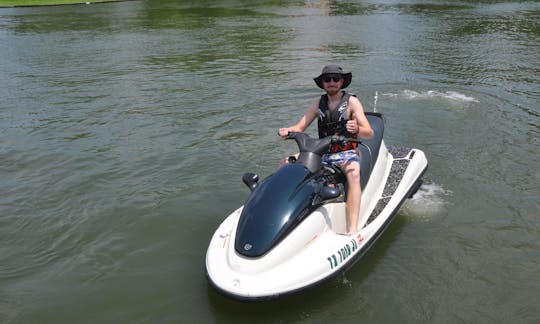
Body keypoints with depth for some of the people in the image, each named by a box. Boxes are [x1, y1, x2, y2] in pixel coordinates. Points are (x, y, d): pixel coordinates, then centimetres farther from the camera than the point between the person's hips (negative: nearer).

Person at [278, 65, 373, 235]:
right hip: (322, 153, 5)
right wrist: (287, 130, -15)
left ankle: (353, 230, -46)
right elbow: (299, 127, 8)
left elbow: (369, 133, -10)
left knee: (353, 173, -38)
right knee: (285, 163, -7)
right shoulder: (319, 103, 10)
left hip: (347, 154, -5)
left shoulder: (352, 101, -3)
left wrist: (357, 129, -33)